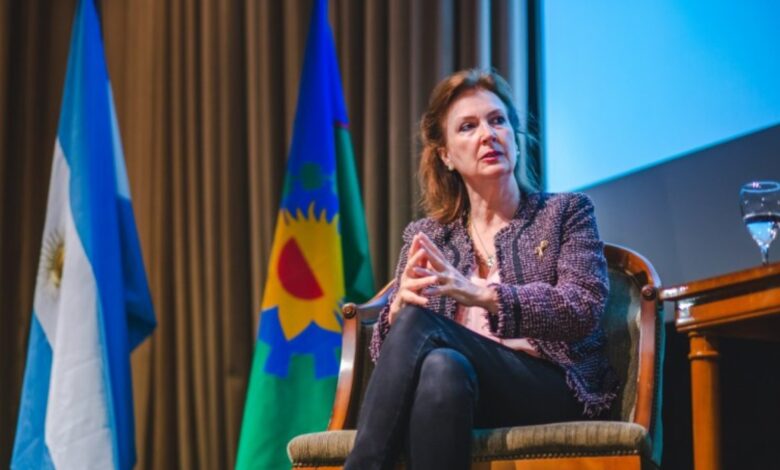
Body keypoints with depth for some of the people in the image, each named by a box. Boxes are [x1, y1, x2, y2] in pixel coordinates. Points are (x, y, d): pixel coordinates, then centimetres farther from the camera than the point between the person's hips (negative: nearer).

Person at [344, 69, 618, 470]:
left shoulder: (566, 212, 14)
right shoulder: (424, 236, 21)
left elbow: (583, 310, -5)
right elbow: (388, 349, 11)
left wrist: (479, 294, -19)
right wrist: (400, 304, -15)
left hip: (553, 390, -2)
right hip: (452, 383, 2)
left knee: (418, 323, -31)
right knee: (442, 366, -38)